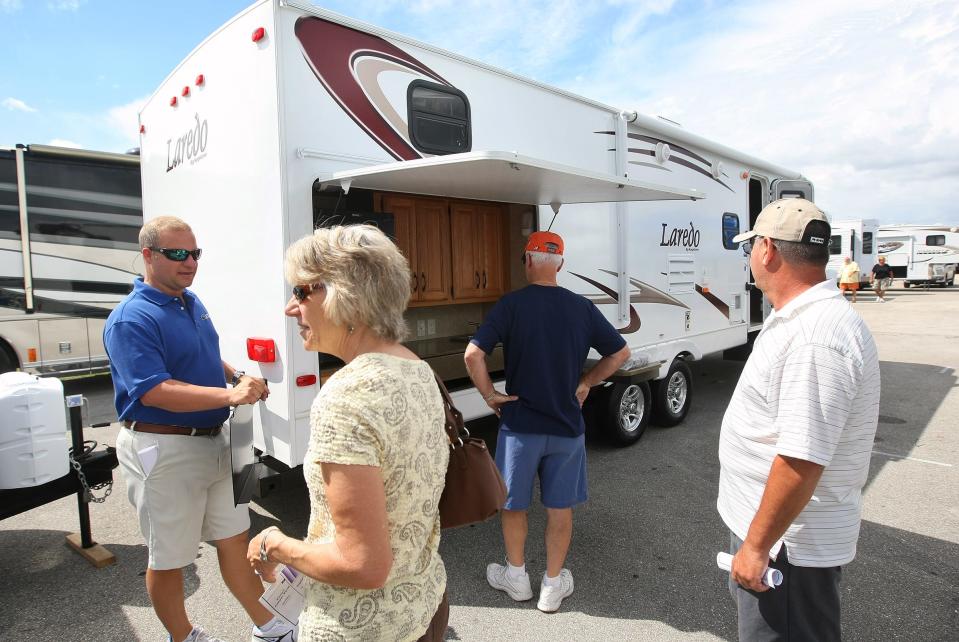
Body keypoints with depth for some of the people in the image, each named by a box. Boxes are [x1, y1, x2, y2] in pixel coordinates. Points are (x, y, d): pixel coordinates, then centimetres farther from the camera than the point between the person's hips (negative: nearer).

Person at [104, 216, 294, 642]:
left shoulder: (192, 302, 9)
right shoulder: (131, 319, -18)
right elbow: (154, 392, -27)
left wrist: (240, 378, 2)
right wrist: (230, 395, -35)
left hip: (213, 442, 8)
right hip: (163, 451, -8)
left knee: (235, 539, 17)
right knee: (169, 559, 12)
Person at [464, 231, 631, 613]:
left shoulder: (511, 304, -12)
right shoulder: (581, 307, -2)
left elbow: (473, 355, -21)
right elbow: (620, 353, 6)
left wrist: (489, 395, -8)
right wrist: (585, 384, 10)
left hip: (520, 425, -2)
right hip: (567, 425, 3)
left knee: (513, 503, 18)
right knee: (560, 507, 17)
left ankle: (516, 577, 35)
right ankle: (553, 586, 30)